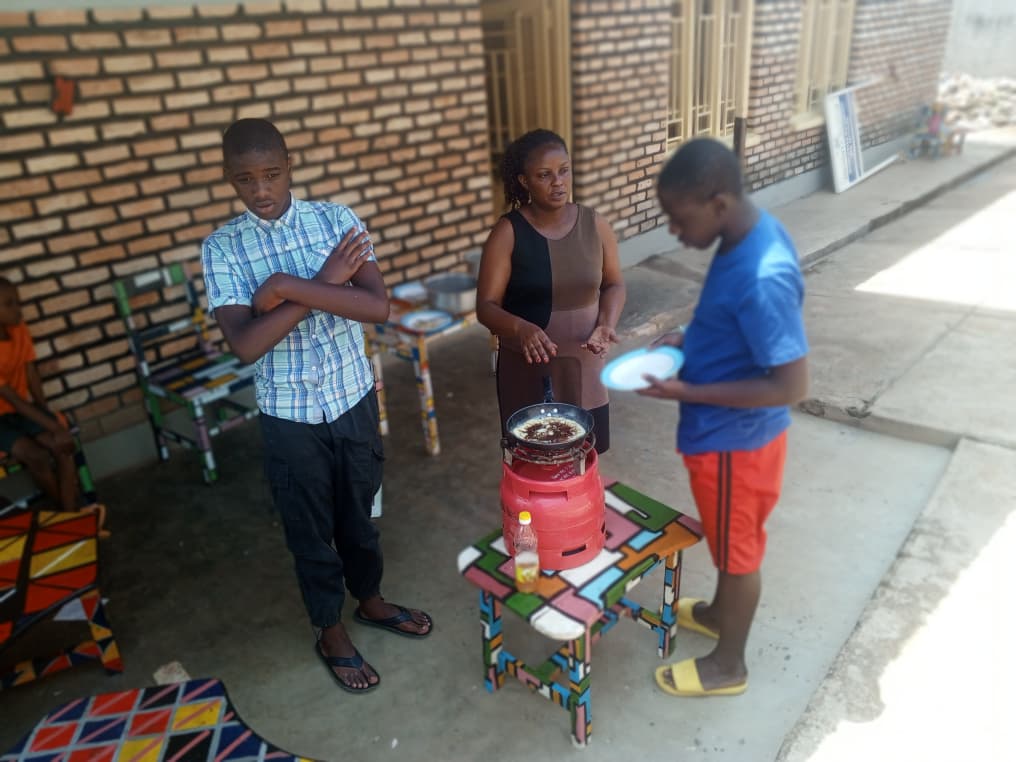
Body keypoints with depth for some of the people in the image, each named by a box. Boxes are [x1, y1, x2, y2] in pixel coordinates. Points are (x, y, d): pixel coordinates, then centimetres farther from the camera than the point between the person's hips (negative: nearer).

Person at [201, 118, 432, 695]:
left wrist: (288, 286, -26)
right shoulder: (221, 249, -9)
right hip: (290, 416, -1)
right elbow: (244, 345, -21)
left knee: (359, 510, 21)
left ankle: (370, 600, 46)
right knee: (310, 528, 15)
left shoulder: (335, 219, -7)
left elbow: (379, 306, -19)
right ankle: (331, 632, 37)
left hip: (354, 398, 2)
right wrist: (322, 283, -23)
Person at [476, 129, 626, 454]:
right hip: (527, 368, -2)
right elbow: (486, 307, -14)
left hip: (583, 364, 3)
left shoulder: (595, 224, -4)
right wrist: (521, 328, -34)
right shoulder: (508, 232, -12)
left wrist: (606, 324, -11)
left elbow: (613, 284, 9)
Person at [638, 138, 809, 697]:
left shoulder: (762, 277, -32)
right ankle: (721, 612, 53)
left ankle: (728, 665, 36)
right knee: (727, 539, 28)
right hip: (725, 431, 9)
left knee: (737, 549, 12)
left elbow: (791, 385, -28)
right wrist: (691, 340, 2)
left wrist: (687, 392, -25)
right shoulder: (754, 231, -2)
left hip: (735, 439, -9)